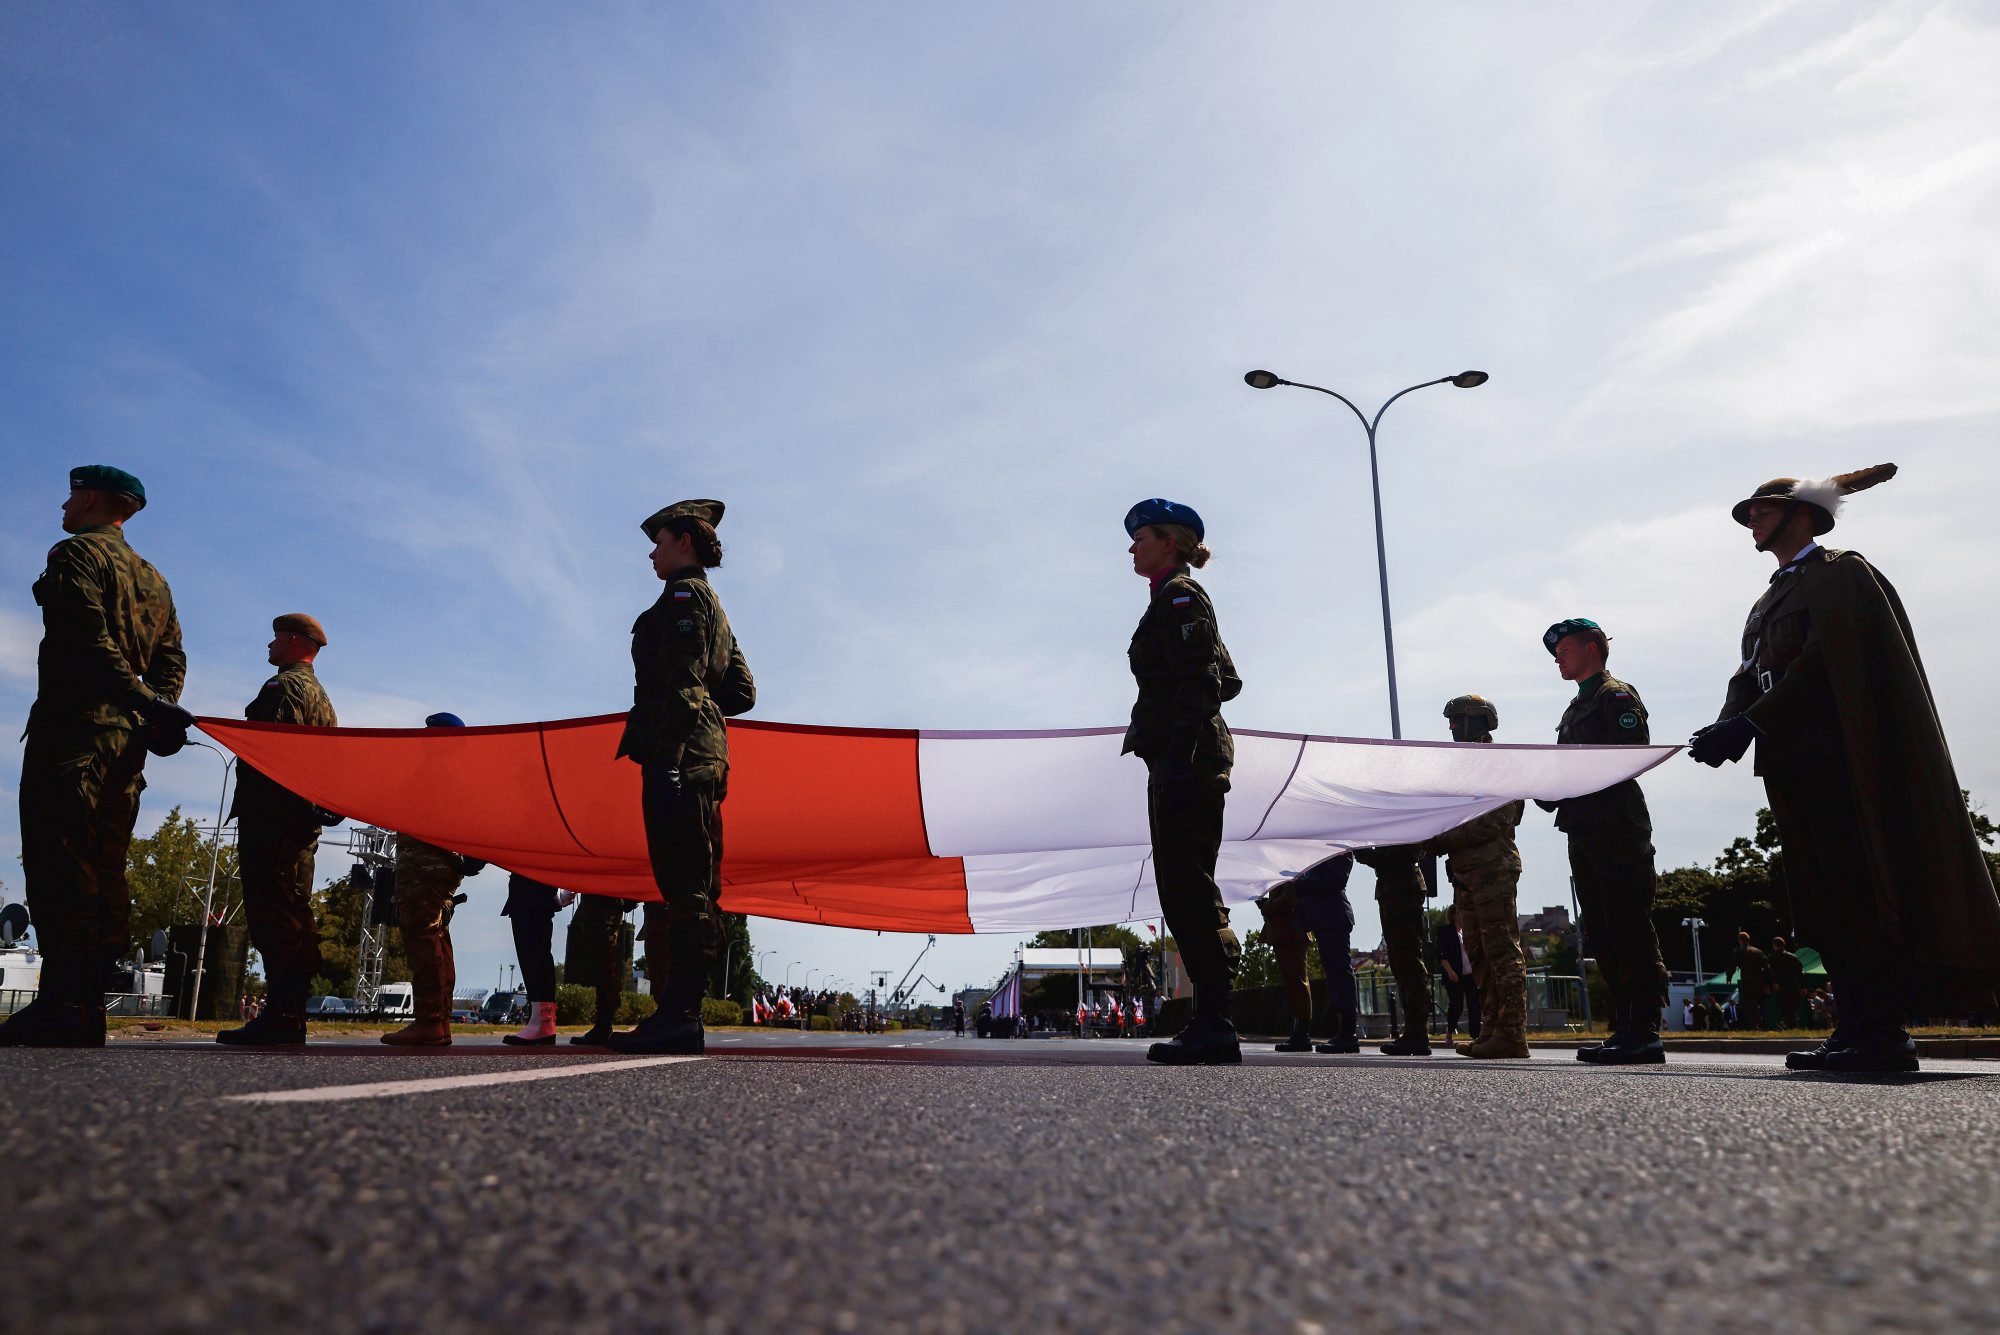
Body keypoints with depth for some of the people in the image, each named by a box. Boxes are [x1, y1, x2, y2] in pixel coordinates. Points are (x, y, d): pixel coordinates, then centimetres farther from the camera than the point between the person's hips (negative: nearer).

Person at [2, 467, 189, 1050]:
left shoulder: (76, 552, 0)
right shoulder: (153, 579, 24)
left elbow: (89, 638, -15)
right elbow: (172, 659, 16)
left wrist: (143, 700, -19)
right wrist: (157, 710, 2)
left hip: (73, 724, -8)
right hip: (126, 737, 8)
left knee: (58, 861, -11)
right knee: (105, 868, 5)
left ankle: (60, 1006, -17)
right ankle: (87, 1009, 5)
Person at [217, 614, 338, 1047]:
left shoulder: (284, 687, -5)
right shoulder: (321, 696, 25)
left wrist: (248, 808, -18)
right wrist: (312, 806, 20)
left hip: (271, 818, -10)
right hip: (304, 820, 10)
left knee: (273, 915, -12)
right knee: (295, 916, 9)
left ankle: (280, 1016, -16)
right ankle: (288, 1015, 10)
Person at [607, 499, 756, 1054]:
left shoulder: (684, 593, -2)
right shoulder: (714, 608, 27)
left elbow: (683, 681, -15)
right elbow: (742, 691, 24)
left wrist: (666, 755, -21)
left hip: (678, 757, -10)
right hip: (705, 755, 10)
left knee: (684, 887, -13)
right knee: (690, 888, 7)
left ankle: (679, 1016, -15)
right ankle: (678, 1013, 10)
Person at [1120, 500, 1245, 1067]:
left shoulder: (1178, 595, -4)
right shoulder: (1182, 600, 25)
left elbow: (1198, 682, -15)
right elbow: (1224, 679, 26)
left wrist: (1177, 758, -22)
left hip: (1185, 757, -10)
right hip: (1189, 759, 10)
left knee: (1188, 889, -12)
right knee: (1185, 891, 8)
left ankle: (1213, 1027, -11)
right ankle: (1210, 1026, 11)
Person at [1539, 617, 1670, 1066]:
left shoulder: (1616, 695, -2)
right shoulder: (1575, 710, 24)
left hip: (1618, 831, -9)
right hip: (1584, 835, 9)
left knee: (1631, 932, -9)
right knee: (1603, 937, 8)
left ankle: (1645, 1032, -8)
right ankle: (1624, 1029, 12)